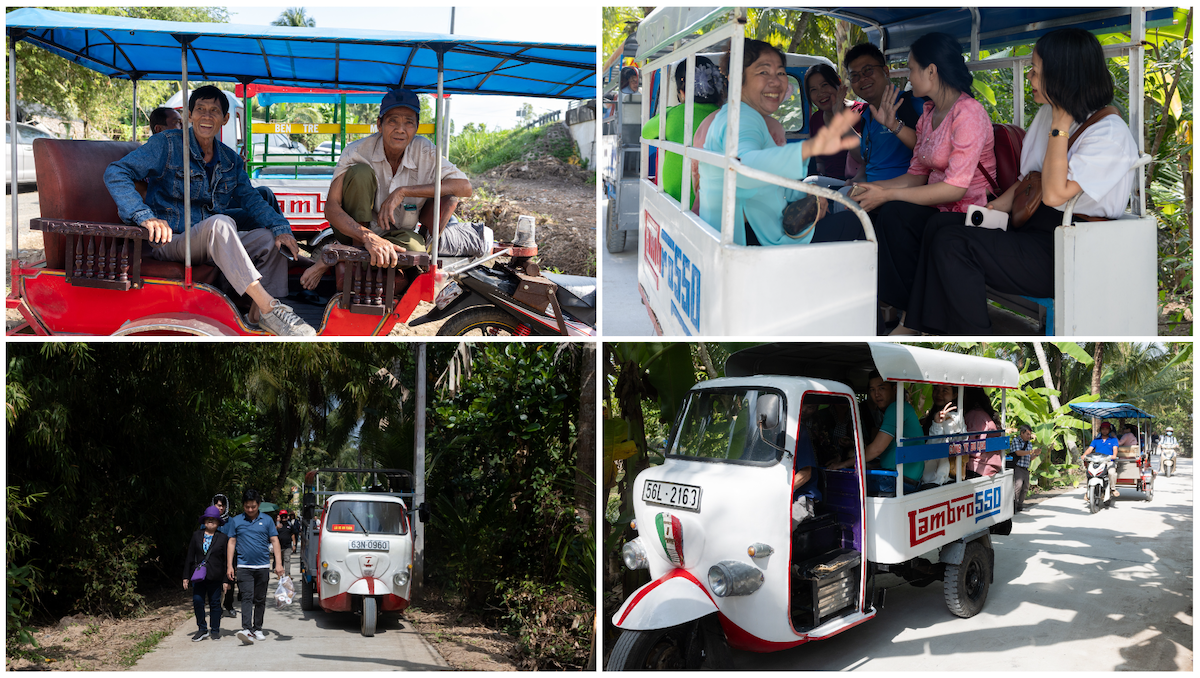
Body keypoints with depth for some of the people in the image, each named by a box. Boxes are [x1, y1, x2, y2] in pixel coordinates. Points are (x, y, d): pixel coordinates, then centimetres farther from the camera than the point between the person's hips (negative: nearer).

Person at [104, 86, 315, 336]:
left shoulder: (230, 160, 15)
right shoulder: (167, 144, -4)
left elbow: (250, 199, 11)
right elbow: (116, 173, -12)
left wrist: (281, 228, -10)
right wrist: (145, 216, -28)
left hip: (214, 243, 7)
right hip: (169, 242, -6)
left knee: (269, 238, -13)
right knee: (220, 222, -35)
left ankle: (259, 314, -21)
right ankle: (270, 309, -44)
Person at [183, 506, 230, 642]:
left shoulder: (223, 538, 3)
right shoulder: (196, 535, 9)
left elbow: (226, 560, 4)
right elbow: (190, 557, 10)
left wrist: (226, 580, 0)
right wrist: (186, 576, 6)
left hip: (215, 576, -1)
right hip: (198, 575, 2)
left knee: (215, 603, 4)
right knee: (197, 600, -7)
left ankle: (215, 630, 17)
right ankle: (202, 629, 8)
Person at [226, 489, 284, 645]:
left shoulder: (267, 520, 6)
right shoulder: (236, 521, 6)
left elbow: (275, 541, 5)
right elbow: (231, 543, 8)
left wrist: (278, 563, -3)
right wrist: (229, 565, 2)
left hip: (263, 566, 2)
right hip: (244, 567, -1)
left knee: (260, 600, 9)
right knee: (247, 598, -14)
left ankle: (257, 629, 19)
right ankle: (246, 629, -23)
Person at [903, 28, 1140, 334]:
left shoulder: (1110, 133, -15)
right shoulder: (1049, 113, 12)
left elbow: (1054, 193, -23)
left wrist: (1060, 125, -18)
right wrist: (999, 205, 3)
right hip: (1033, 232, 9)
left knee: (951, 244, -21)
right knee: (940, 226, -7)